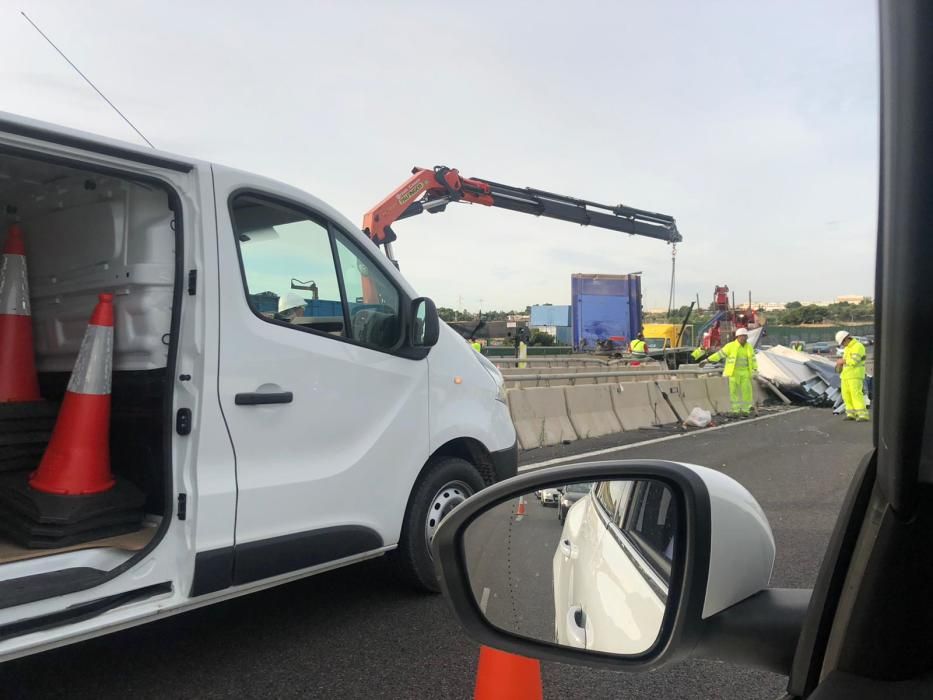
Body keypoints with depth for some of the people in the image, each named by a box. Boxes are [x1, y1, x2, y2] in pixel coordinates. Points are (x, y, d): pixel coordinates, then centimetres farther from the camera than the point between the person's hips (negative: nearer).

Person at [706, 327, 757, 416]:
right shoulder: (730, 346, -10)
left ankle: (746, 410, 9)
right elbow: (719, 354, -8)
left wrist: (755, 370, -3)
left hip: (745, 372, 3)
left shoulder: (749, 347, 3)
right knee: (734, 391, -1)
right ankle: (736, 410, 8)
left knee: (747, 390, -1)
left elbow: (753, 359, 8)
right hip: (734, 372, -3)